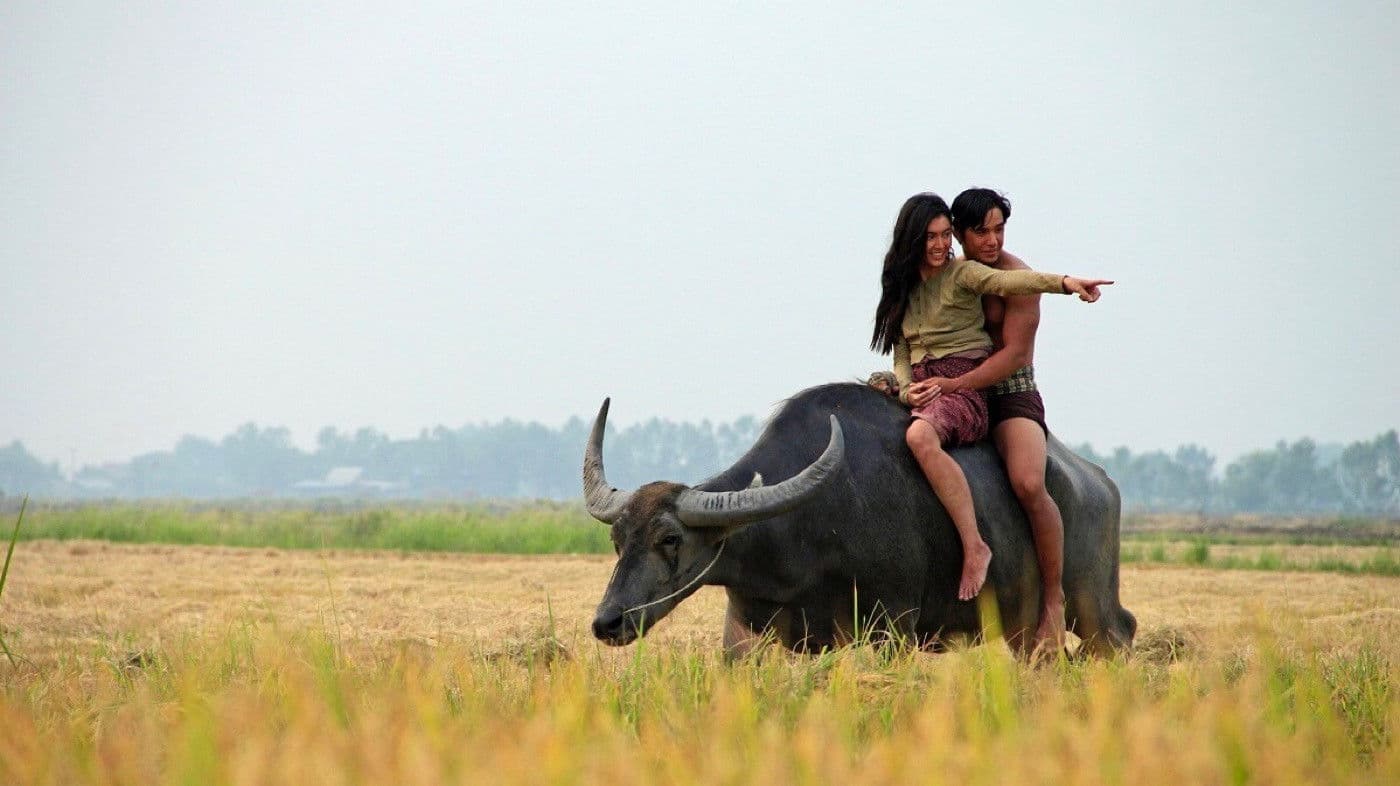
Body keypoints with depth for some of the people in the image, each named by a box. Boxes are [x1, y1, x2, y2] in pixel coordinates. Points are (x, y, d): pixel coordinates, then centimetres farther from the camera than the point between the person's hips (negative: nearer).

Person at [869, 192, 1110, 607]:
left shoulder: (961, 274, 0)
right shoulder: (903, 286, 18)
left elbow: (1007, 280, -19)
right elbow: (902, 352, 17)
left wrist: (1064, 282, -37)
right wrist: (907, 388, -5)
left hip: (964, 388, -7)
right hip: (921, 391, 7)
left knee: (919, 436, -36)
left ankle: (974, 547, -35)